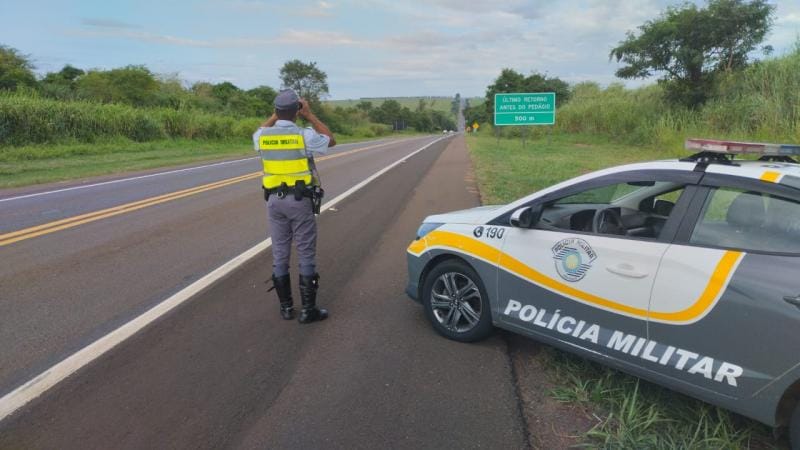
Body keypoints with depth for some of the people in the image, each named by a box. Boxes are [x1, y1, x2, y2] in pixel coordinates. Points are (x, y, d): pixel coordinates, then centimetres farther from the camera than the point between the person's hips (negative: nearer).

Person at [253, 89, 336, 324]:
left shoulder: (263, 137, -1)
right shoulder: (304, 135, -13)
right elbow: (331, 140, 6)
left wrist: (275, 116, 20)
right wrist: (310, 115, 7)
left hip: (275, 200, 4)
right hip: (300, 200, -4)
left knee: (280, 254, 11)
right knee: (306, 255, 3)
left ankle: (286, 307, 18)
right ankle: (308, 309, 7)